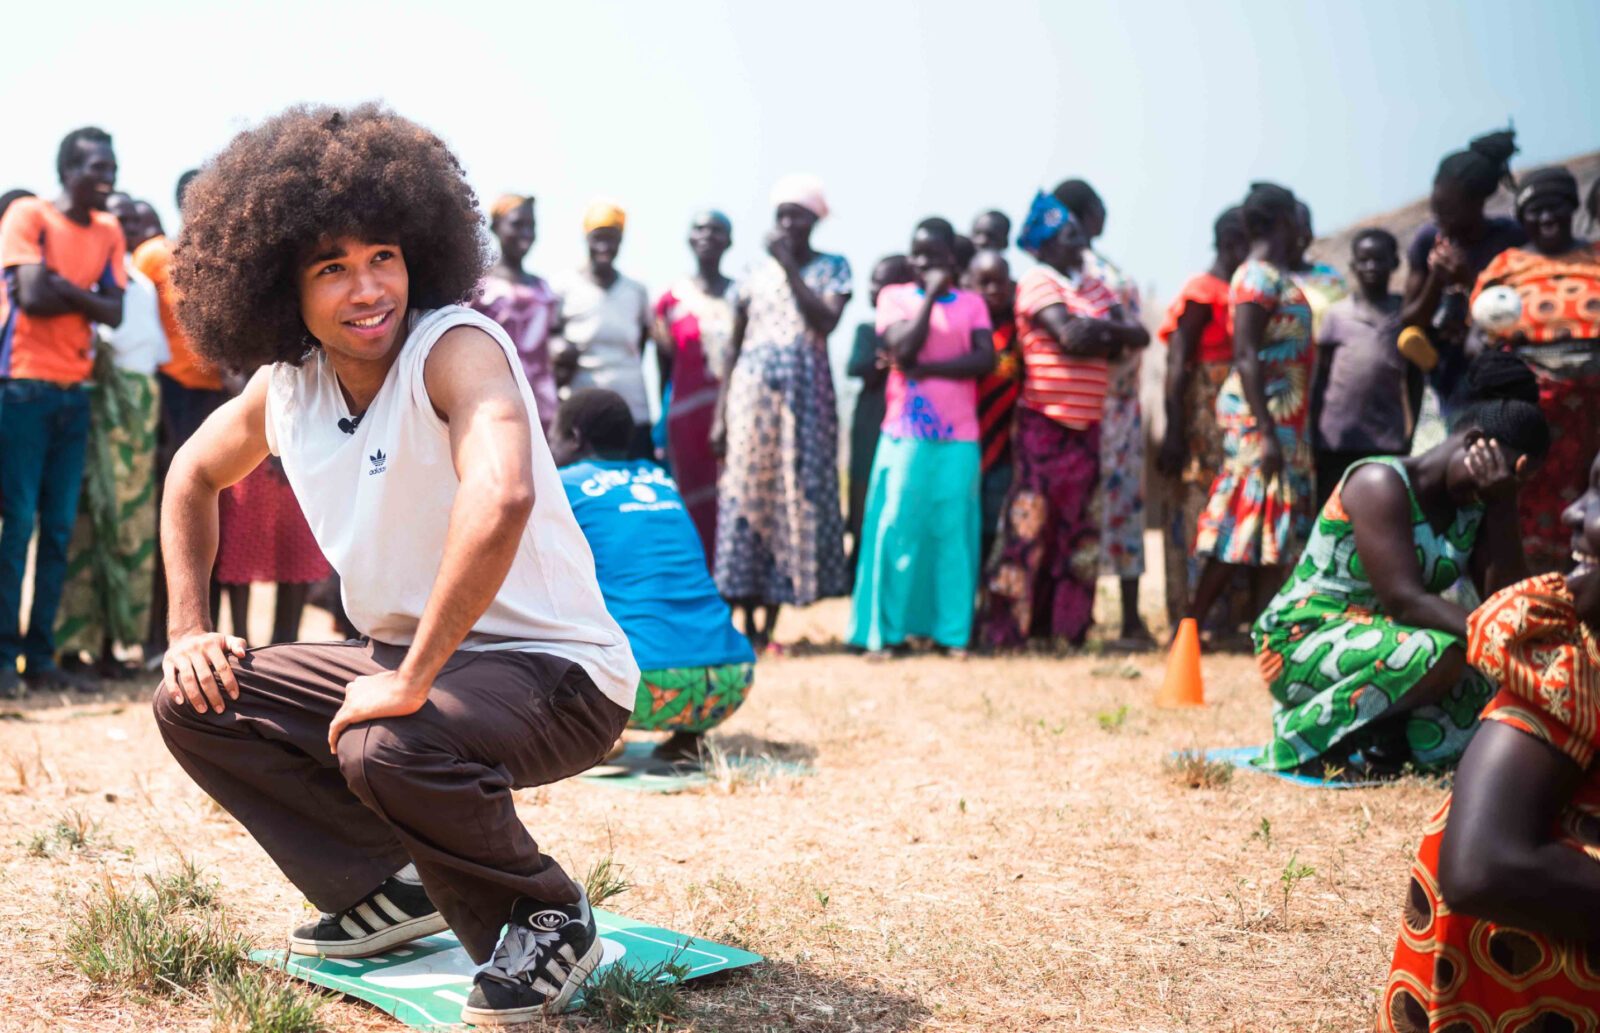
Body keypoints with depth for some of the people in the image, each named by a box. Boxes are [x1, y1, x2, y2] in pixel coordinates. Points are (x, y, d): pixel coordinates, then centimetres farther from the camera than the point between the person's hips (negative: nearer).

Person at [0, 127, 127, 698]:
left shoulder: (108, 231, 12)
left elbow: (114, 312, 1)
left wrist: (59, 285, -9)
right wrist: (85, 295, -4)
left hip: (74, 391, 6)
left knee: (60, 527, 4)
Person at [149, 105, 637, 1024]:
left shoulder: (456, 346, -23)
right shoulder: (285, 386, 0)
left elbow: (501, 497, -42)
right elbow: (195, 474, 21)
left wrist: (412, 679, -35)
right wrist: (190, 627, 10)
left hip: (554, 672, -7)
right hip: (403, 662, 8)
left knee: (389, 749, -35)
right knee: (197, 701, 3)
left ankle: (547, 924, -7)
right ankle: (388, 891, 15)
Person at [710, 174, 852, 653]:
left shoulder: (832, 268, 6)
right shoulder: (756, 272, 11)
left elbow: (826, 321, -13)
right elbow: (734, 347, 10)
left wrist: (789, 266, -12)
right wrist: (720, 414, 4)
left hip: (804, 395, -1)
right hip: (753, 391, 2)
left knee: (795, 496, -3)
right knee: (745, 495, -3)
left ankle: (771, 624, 5)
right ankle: (748, 622, 4)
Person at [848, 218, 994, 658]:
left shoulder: (971, 303, 10)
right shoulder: (894, 297, 7)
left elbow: (986, 359, -4)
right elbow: (904, 347, -10)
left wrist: (926, 367, -11)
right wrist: (931, 295, -6)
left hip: (958, 436, 1)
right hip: (905, 432, -1)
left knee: (953, 531, 0)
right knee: (896, 530, -4)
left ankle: (952, 631, 5)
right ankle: (885, 630, 1)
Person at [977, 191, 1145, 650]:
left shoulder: (1094, 289, 16)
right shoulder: (1037, 282, -5)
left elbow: (1137, 336, 6)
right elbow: (1070, 336, -20)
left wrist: (1094, 328, -11)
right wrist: (1109, 330, -3)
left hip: (1086, 423, 7)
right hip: (1044, 422, -7)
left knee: (1077, 527, 8)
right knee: (1030, 524, -7)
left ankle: (1066, 625, 15)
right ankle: (1003, 629, -2)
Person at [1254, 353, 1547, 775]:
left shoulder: (1475, 505, 5)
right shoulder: (1381, 483, -18)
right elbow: (1404, 601, -28)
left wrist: (1503, 503, -12)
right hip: (1301, 642, -7)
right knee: (1438, 654, -34)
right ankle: (1300, 737, -16)